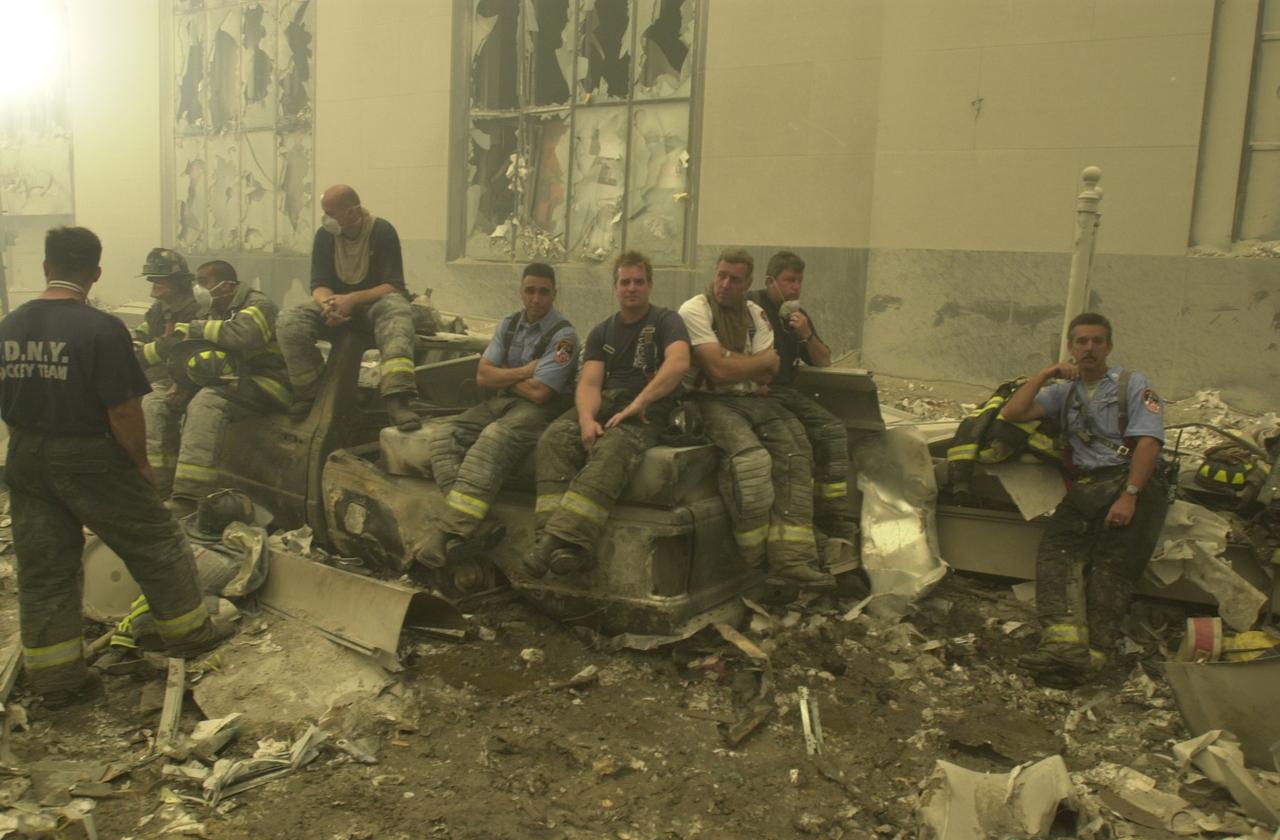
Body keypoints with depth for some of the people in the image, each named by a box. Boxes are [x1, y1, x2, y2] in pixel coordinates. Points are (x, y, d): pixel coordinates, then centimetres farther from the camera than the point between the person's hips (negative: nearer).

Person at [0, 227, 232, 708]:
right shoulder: (101, 329, -18)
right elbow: (123, 411, -18)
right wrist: (140, 462, -5)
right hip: (87, 459, -6)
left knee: (43, 569, 13)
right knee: (156, 543, 12)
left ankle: (53, 677, 21)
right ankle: (188, 631, 24)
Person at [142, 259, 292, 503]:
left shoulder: (258, 304, -8)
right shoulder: (217, 313, 19)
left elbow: (242, 335, -30)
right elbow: (203, 359, 18)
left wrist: (194, 328, -18)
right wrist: (184, 387, -2)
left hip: (264, 383, -9)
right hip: (231, 381, 9)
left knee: (207, 401, -37)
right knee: (154, 402, -1)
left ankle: (189, 497, -40)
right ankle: (156, 488, -10)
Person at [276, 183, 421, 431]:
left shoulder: (382, 231, -13)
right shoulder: (324, 235, -2)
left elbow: (394, 285, -17)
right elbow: (319, 285, -2)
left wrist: (353, 299, -31)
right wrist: (328, 304, -27)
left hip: (375, 300, -3)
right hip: (336, 300, 4)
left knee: (397, 310, -40)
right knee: (290, 322, -25)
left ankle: (396, 400, -57)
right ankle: (308, 392, -6)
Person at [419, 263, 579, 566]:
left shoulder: (563, 335, -7)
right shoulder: (509, 324, 15)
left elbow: (539, 392, -14)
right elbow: (483, 375, 6)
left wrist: (504, 375, 1)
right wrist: (521, 373, -7)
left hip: (537, 409, -7)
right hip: (498, 403, 7)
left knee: (494, 438, -37)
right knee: (443, 433, -17)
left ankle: (451, 531, -41)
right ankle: (474, 527, -35)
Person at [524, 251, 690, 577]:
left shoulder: (665, 321, 7)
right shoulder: (602, 332, 20)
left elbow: (678, 362, -15)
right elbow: (589, 382, 6)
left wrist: (639, 403, -23)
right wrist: (586, 419, -16)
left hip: (646, 411, -4)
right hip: (602, 404, 5)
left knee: (610, 451, -36)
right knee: (552, 440, -25)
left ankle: (560, 539, -45)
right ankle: (556, 538, -37)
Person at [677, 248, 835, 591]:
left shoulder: (755, 314, 15)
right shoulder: (694, 310, -5)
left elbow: (767, 374, 4)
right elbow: (719, 371, -16)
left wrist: (729, 358, -8)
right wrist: (762, 361, -2)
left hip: (753, 400, 7)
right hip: (710, 400, -6)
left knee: (795, 451, -14)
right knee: (752, 457, -29)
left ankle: (791, 559, -15)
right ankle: (756, 565, -14)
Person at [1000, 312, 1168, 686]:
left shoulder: (1133, 384, 11)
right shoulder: (1064, 392, 25)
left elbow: (1148, 443, -3)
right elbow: (1012, 413, 11)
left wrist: (1129, 495, -15)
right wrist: (1046, 374, 7)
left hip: (1134, 484, -3)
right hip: (1085, 488, 4)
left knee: (1112, 564, -21)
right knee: (1055, 550, -22)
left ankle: (1092, 653, -29)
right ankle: (1064, 642, -36)